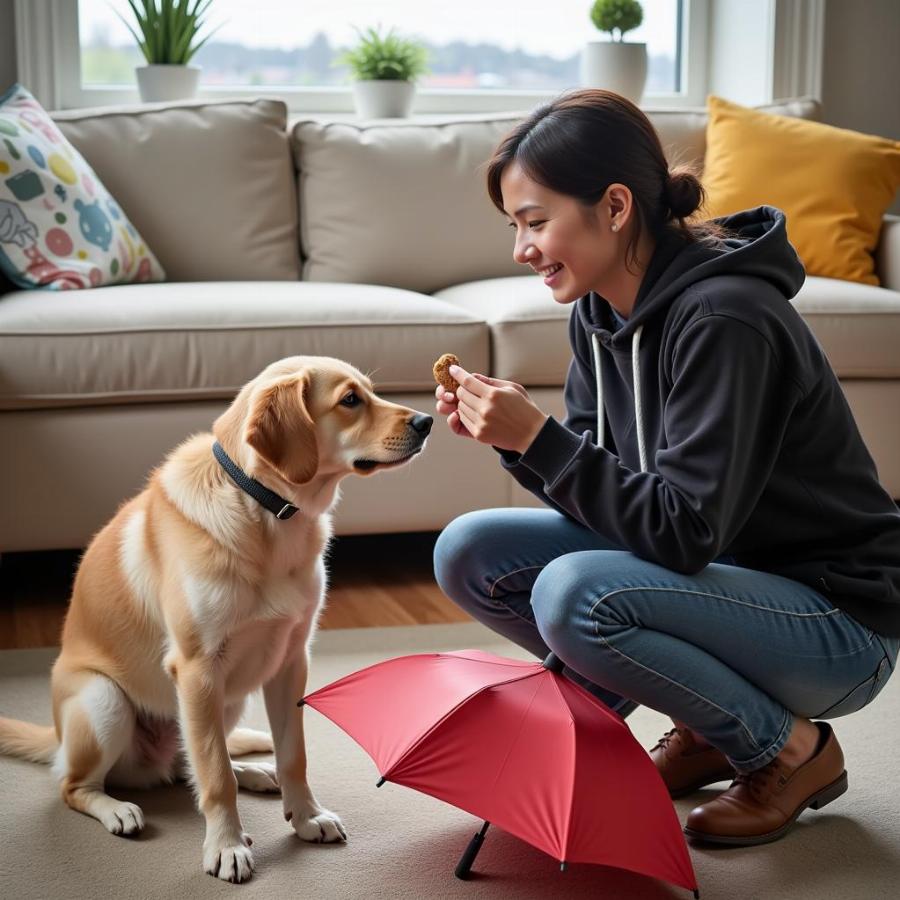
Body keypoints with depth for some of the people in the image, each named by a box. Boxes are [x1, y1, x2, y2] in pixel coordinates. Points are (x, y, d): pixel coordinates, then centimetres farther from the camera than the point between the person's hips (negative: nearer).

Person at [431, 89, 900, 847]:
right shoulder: (598, 311, 0)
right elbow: (602, 489, 5)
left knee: (573, 595, -31)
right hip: (718, 572, 9)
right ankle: (707, 728, 10)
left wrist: (537, 437, -29)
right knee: (468, 553, -3)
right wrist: (509, 435, -12)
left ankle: (793, 750, -4)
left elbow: (684, 532, -28)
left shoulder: (724, 320, -26)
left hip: (836, 621, -8)